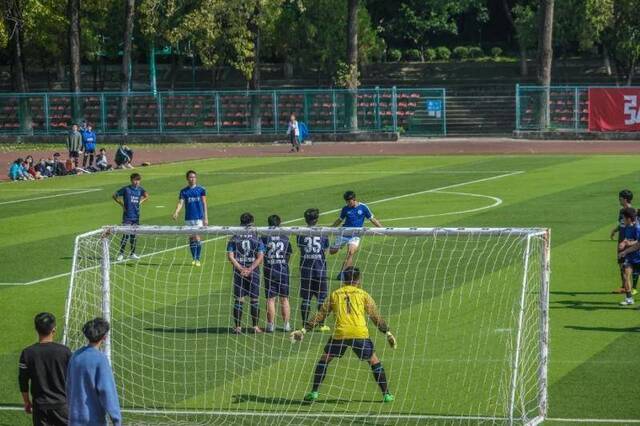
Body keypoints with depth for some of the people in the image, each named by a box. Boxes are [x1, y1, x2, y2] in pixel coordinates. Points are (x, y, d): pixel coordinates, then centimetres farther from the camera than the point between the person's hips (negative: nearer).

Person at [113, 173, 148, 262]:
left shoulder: (140, 190, 4)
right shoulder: (126, 189, -8)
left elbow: (146, 196, 25)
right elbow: (115, 195, 0)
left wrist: (140, 202, 10)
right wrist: (122, 204, -5)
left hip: (136, 216, 5)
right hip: (127, 216, -5)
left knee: (134, 235, 11)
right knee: (126, 235, -10)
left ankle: (132, 253, 20)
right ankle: (121, 254, -4)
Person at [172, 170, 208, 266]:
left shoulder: (201, 190, 2)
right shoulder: (184, 191, 4)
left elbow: (204, 204, 3)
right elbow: (180, 203, -5)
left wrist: (206, 218, -2)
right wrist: (176, 212, -24)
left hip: (199, 218, -2)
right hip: (188, 218, 2)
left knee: (197, 238, -9)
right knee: (191, 239, 7)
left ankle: (198, 259, -3)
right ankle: (194, 258, 18)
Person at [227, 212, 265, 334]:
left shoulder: (234, 238, 1)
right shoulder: (257, 238, -1)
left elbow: (230, 256, -6)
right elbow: (260, 257, -8)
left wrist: (240, 268, -9)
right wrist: (250, 269, -11)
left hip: (238, 272, 1)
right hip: (254, 272, -1)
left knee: (238, 300, 5)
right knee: (255, 300, 7)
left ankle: (238, 326, 5)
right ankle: (255, 326, 7)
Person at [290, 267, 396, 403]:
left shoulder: (335, 294, 17)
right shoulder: (363, 295, 15)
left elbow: (320, 316, 17)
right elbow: (376, 317, 15)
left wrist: (304, 330, 21)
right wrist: (388, 333, 23)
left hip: (340, 334, 0)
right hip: (360, 334, 0)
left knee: (324, 360, 19)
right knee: (374, 361, 17)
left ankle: (314, 392, 10)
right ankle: (386, 394, 15)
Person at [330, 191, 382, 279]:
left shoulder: (363, 207, -4)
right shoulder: (345, 209, 1)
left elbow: (372, 219, 3)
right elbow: (340, 220, 16)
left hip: (355, 235, -3)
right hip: (344, 233, 3)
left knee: (351, 253, -22)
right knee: (332, 251, 5)